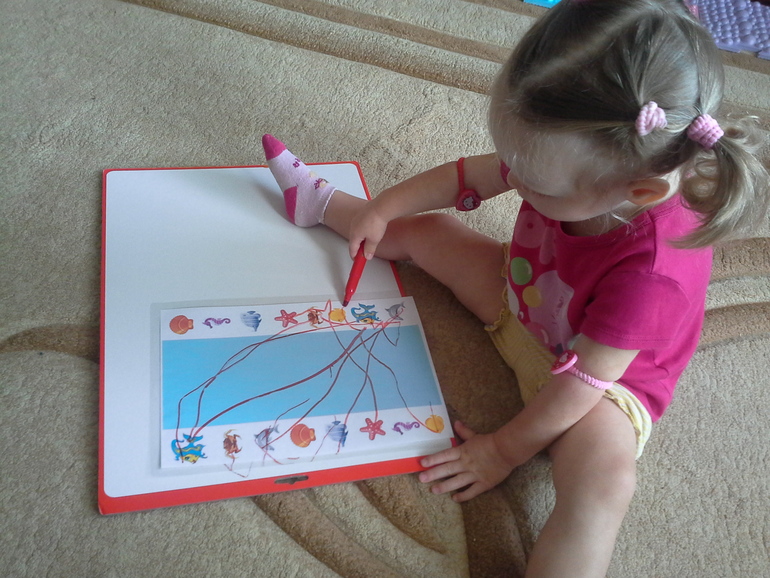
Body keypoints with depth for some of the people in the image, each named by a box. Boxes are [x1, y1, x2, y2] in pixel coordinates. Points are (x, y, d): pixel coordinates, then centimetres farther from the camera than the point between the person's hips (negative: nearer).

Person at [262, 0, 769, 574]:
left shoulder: (653, 269, -42)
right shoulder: (567, 158, -24)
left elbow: (581, 379, -31)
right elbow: (468, 177, -6)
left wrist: (505, 450, -19)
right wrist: (381, 209, 0)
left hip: (605, 378, -6)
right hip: (520, 303, 6)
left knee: (603, 482, -37)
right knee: (424, 229, 7)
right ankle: (319, 201, 32)